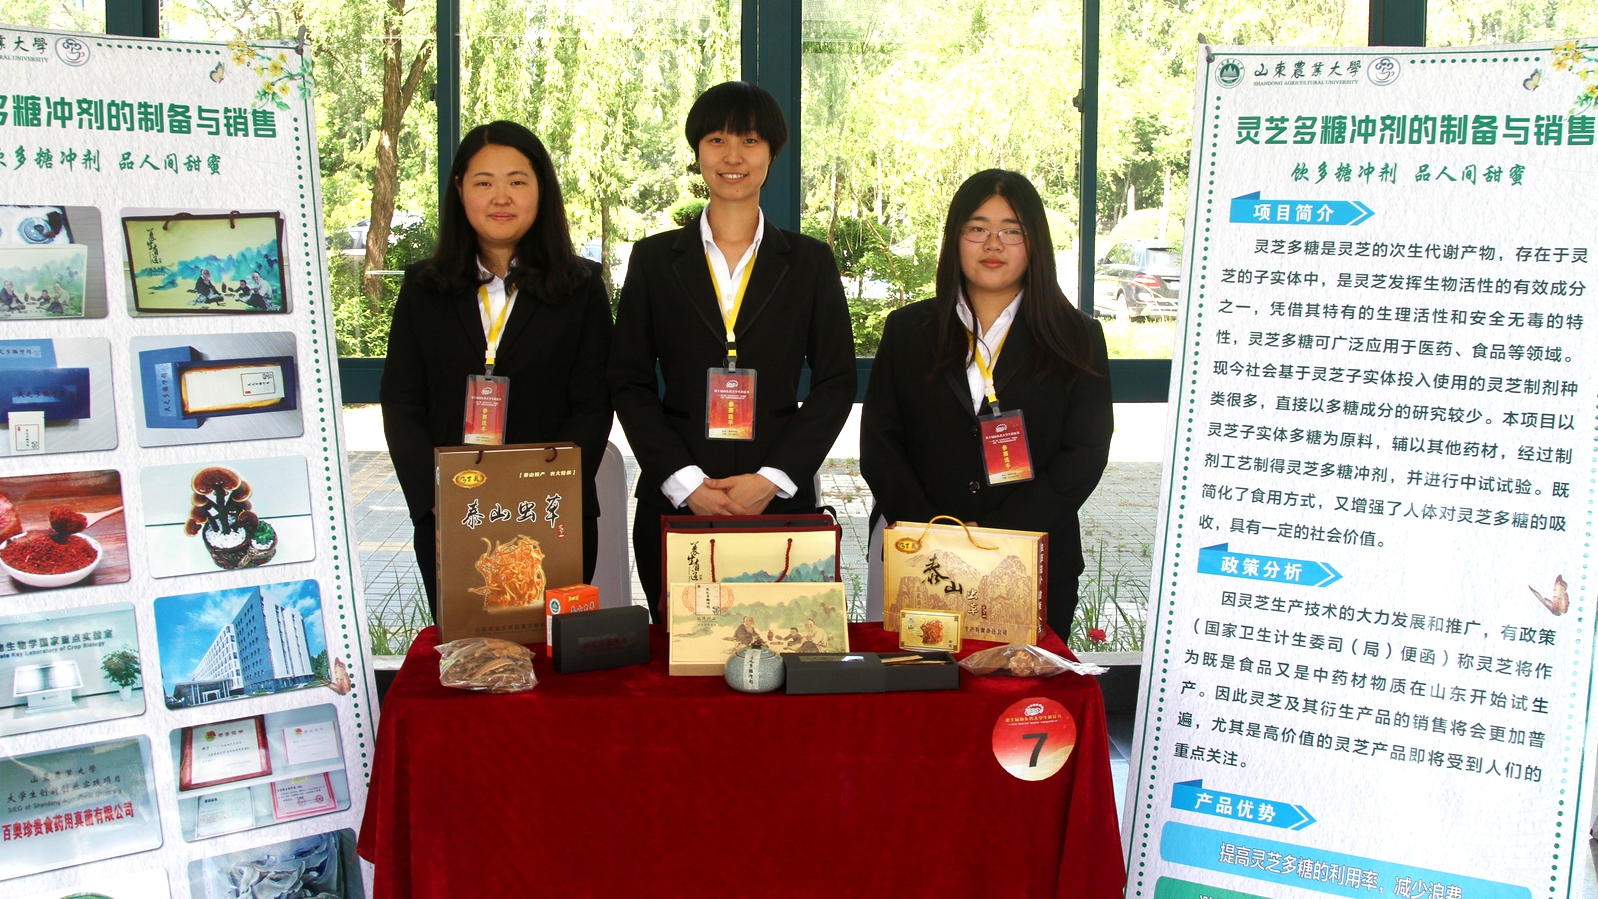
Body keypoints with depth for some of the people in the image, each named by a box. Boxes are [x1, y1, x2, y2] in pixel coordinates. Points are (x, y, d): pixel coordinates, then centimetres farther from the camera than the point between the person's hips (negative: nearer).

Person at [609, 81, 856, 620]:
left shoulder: (810, 262, 8)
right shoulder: (654, 259, 8)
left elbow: (836, 381, 5)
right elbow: (628, 382, 4)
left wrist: (772, 479, -7)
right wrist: (685, 481, -8)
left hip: (781, 501, 0)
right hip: (674, 502, 0)